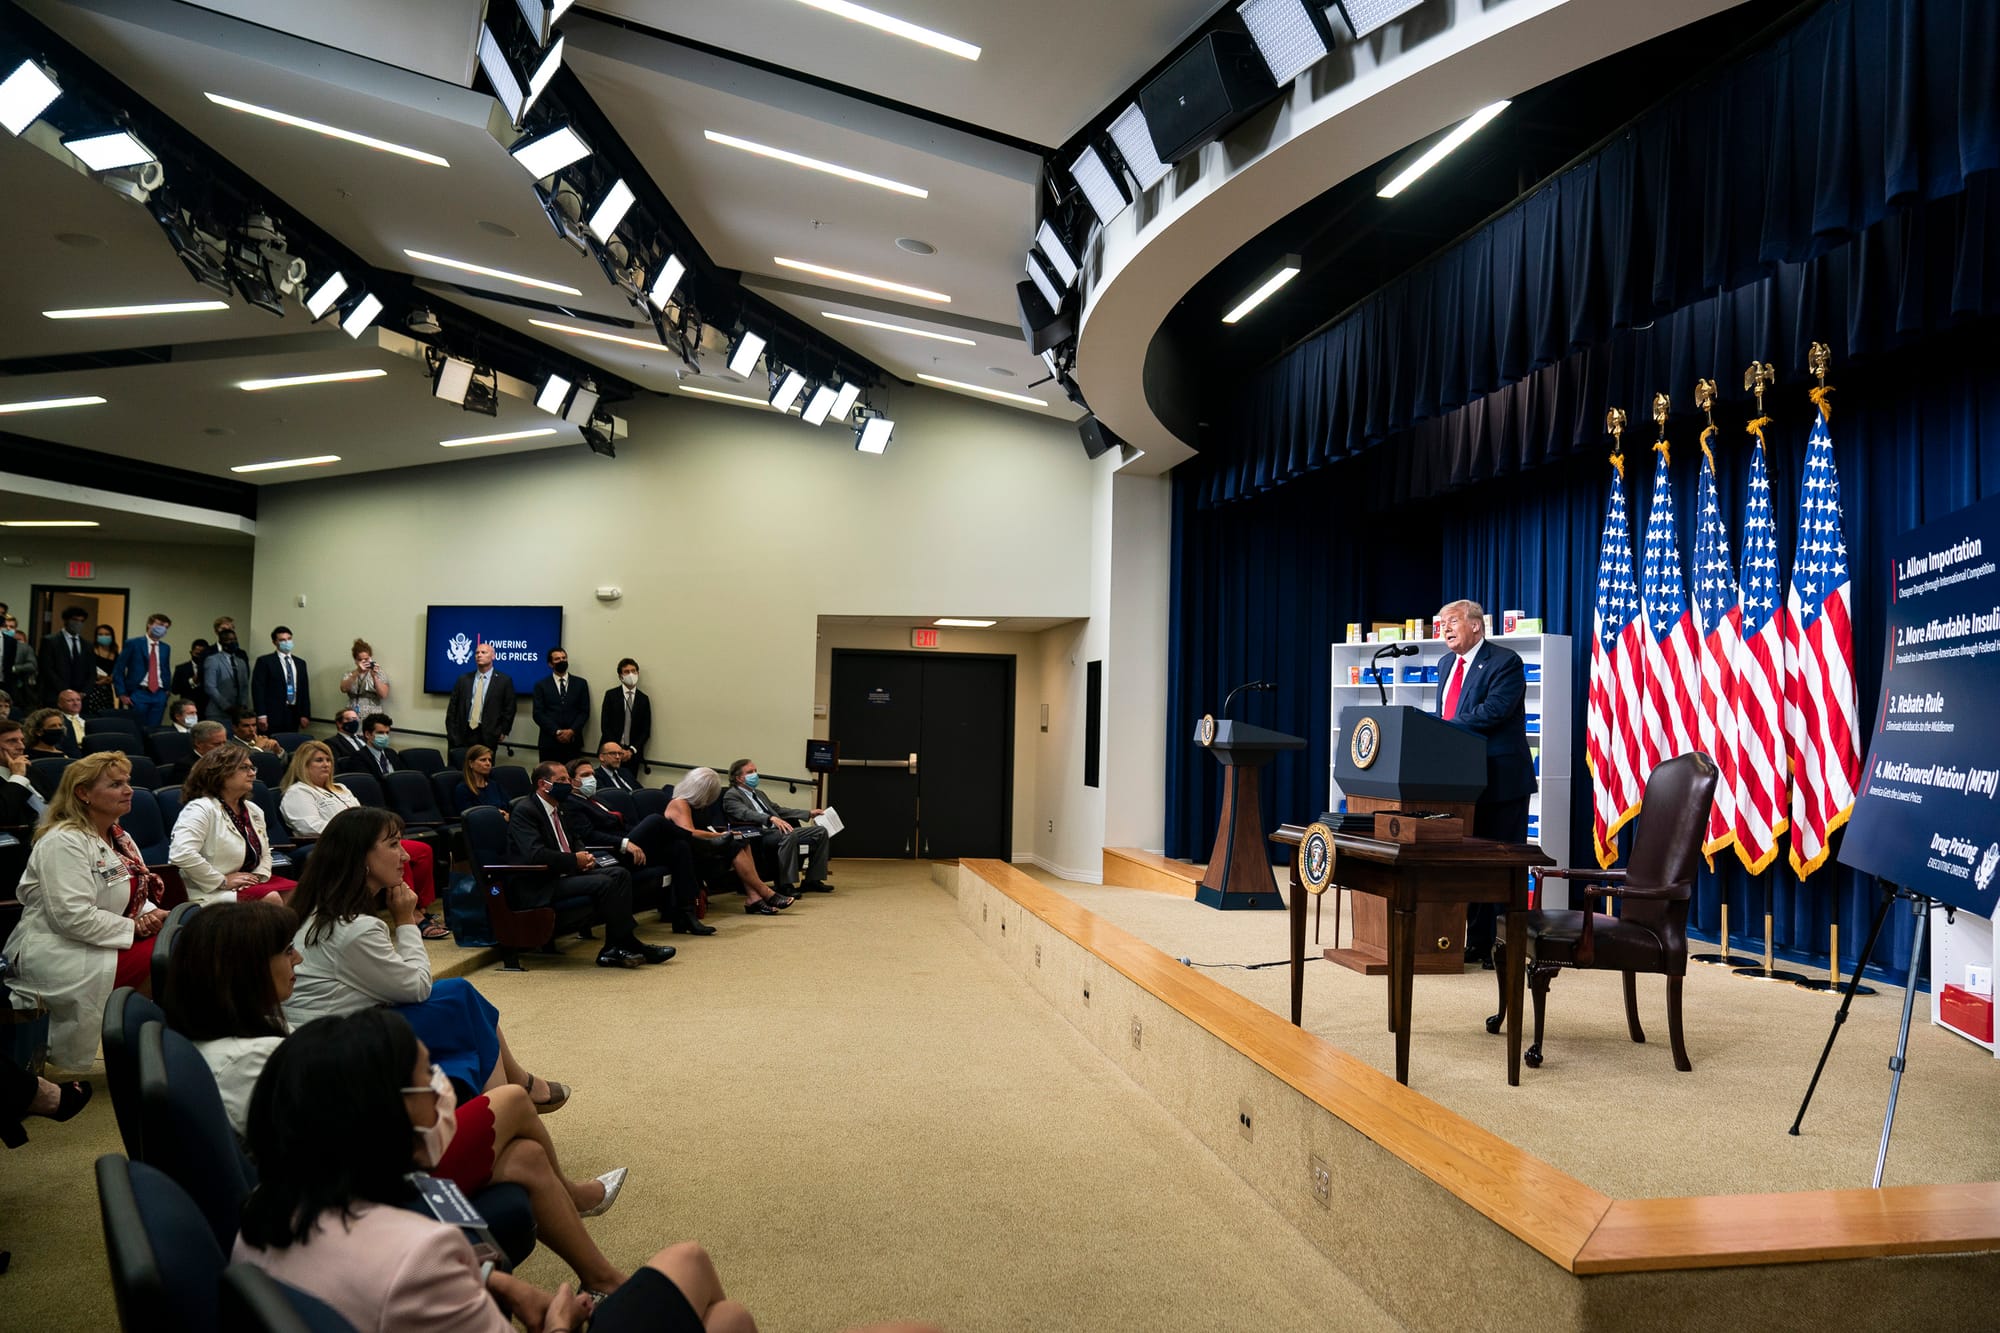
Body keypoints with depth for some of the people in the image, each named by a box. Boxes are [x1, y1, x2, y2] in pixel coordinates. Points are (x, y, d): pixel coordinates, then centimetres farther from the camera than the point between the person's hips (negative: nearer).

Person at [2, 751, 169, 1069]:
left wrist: (150, 915, -4)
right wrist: (135, 927, -19)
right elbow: (72, 917, -24)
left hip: (103, 943, 9)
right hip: (56, 956, -9)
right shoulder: (64, 842, -16)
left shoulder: (118, 837, 13)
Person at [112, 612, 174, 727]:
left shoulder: (165, 648, 13)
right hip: (139, 694, -4)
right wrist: (122, 694, -7)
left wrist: (167, 690, 11)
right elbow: (118, 669, -1)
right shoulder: (133, 644, -1)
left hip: (159, 695, 4)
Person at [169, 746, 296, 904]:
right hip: (214, 893, -8)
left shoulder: (253, 810, 17)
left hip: (253, 884, 8)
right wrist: (223, 881, -19)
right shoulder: (201, 809, -10)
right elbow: (181, 854, -24)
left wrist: (260, 876, 1)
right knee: (272, 899, -32)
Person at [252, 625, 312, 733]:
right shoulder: (264, 661, 1)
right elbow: (258, 689, -5)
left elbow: (304, 690, 14)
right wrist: (261, 715, -12)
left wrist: (305, 715, 7)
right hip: (273, 715, -4)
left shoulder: (300, 663, 15)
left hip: (294, 715, 4)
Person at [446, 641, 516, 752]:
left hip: (488, 736, -2)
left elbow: (509, 708, 3)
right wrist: (451, 731, 6)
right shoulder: (464, 679, 11)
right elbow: (453, 707, 12)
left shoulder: (504, 680, 2)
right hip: (462, 734, 3)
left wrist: (503, 731, -1)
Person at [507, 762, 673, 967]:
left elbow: (576, 840, 27)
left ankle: (615, 949, -14)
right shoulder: (524, 810, -12)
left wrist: (585, 855, 3)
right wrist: (575, 860, -17)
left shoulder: (561, 807, 17)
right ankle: (624, 944, -14)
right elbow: (535, 854, -24)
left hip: (568, 871, 9)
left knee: (620, 873, -10)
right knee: (604, 882, -27)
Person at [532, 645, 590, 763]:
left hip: (573, 742, 1)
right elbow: (538, 714, -1)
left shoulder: (580, 683, 11)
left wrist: (571, 731, -10)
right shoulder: (541, 685, 8)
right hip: (549, 742, -1)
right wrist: (557, 732, -13)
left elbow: (584, 711, 5)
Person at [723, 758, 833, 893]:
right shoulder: (731, 796, 1)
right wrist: (771, 818, -34)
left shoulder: (758, 794, 29)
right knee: (790, 834, -38)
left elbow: (778, 810, 31)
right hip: (759, 835, -9)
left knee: (820, 831, -5)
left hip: (778, 831, 9)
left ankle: (812, 880, -3)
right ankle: (786, 885, -33)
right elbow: (746, 814, -17)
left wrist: (809, 813, 23)